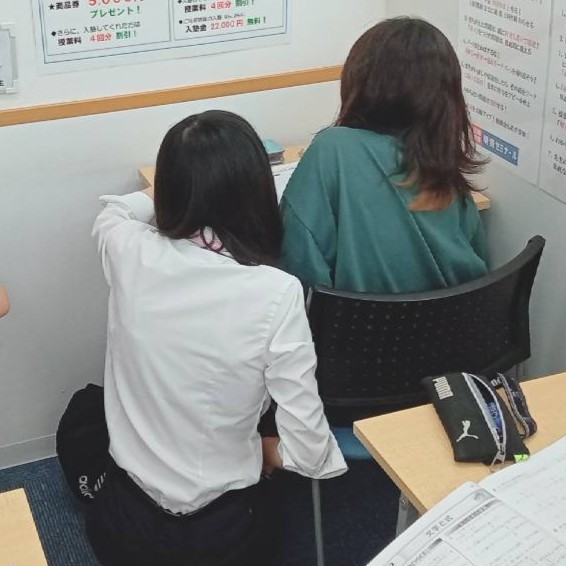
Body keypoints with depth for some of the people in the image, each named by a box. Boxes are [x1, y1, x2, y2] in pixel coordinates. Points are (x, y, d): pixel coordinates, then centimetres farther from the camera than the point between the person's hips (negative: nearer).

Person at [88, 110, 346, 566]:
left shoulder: (131, 254, -15)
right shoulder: (275, 293, -25)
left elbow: (116, 210, 13)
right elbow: (307, 452, -18)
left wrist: (179, 200, 28)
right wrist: (265, 451, 4)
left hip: (123, 523, 1)